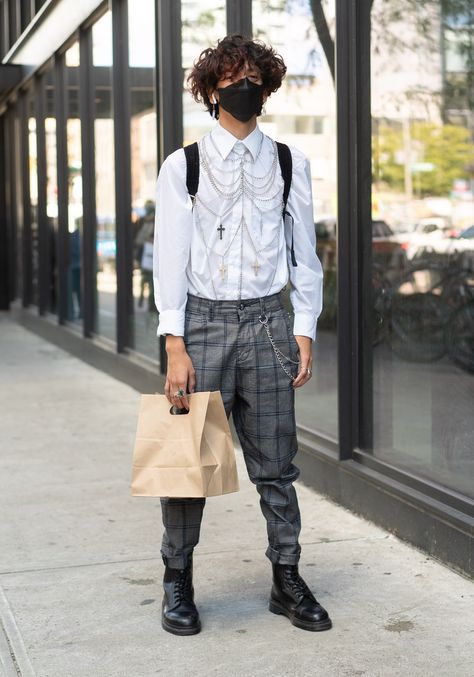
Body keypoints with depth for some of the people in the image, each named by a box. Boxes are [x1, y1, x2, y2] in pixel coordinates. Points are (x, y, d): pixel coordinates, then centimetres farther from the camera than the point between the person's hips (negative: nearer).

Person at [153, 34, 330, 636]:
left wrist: (304, 332, 5)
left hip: (267, 320, 2)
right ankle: (177, 582, 17)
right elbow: (169, 255, -3)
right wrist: (175, 344, -10)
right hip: (203, 320, -1)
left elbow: (305, 252, 11)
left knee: (275, 463, 6)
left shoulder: (288, 164, 8)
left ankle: (287, 581, 18)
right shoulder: (182, 166, 2)